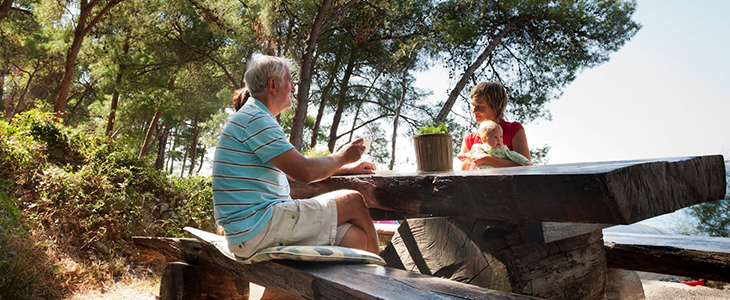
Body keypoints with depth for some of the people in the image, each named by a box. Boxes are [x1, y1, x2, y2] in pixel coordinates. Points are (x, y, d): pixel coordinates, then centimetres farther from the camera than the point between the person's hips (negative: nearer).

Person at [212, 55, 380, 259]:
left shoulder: (253, 119, 23)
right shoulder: (255, 120, -12)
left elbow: (296, 168, 28)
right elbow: (305, 173, -19)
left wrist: (348, 169, 26)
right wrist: (342, 157, 0)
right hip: (258, 226, -10)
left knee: (356, 236, 0)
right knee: (353, 202, -4)